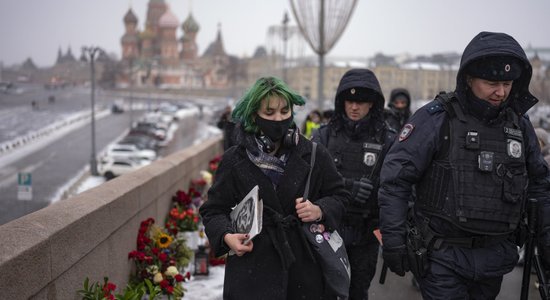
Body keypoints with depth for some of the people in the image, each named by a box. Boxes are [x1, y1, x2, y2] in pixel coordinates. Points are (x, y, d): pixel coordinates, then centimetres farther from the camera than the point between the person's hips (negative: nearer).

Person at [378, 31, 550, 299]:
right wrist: (393, 242, -14)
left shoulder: (519, 124, 5)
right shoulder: (437, 118, -11)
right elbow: (395, 180, -12)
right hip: (443, 255, -5)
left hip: (496, 255, 5)